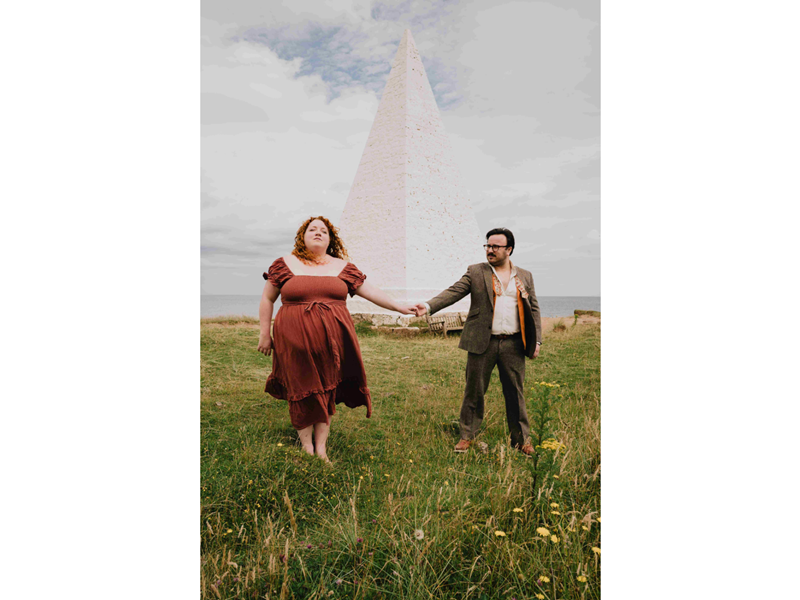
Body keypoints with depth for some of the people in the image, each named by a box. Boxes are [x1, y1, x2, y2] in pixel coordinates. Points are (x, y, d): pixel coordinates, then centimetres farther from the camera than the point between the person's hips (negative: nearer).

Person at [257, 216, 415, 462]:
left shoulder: (343, 267, 9)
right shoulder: (285, 264, 5)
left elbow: (370, 291, 7)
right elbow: (267, 299, 10)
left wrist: (399, 307, 0)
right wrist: (264, 333, 7)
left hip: (331, 339, 2)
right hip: (295, 339, -1)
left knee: (327, 391, 6)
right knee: (303, 392, 4)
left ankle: (321, 448, 19)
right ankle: (307, 448, 20)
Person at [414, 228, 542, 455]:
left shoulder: (525, 276, 11)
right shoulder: (475, 272, 4)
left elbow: (534, 309, 12)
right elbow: (453, 292, -7)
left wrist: (537, 341, 5)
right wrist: (428, 306, -23)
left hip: (513, 344, 2)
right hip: (482, 342, -1)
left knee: (515, 393, 10)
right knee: (474, 391, 7)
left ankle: (522, 439, 27)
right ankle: (467, 435, 23)